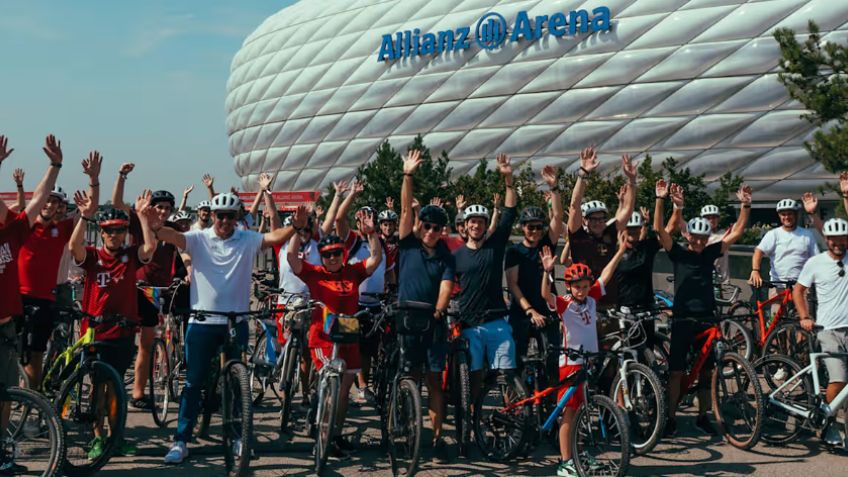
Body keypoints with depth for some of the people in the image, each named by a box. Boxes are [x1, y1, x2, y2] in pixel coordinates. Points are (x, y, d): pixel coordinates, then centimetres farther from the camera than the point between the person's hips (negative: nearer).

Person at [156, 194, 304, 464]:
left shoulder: (247, 240, 0)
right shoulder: (199, 239, -3)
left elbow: (275, 237, -14)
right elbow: (173, 236, -20)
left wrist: (295, 226, -34)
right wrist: (154, 227, -42)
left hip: (236, 322, 1)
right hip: (202, 322, -1)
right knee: (193, 383, 3)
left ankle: (239, 437, 24)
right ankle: (180, 441, 9)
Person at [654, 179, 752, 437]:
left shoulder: (711, 253, 7)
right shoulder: (678, 253, -1)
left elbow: (737, 232, 5)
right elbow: (659, 229, -14)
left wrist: (746, 205, -6)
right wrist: (661, 200, -25)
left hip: (706, 319, 3)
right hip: (682, 319, -3)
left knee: (706, 371, 9)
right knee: (676, 371, -1)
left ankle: (702, 416, 21)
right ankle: (671, 418, 7)